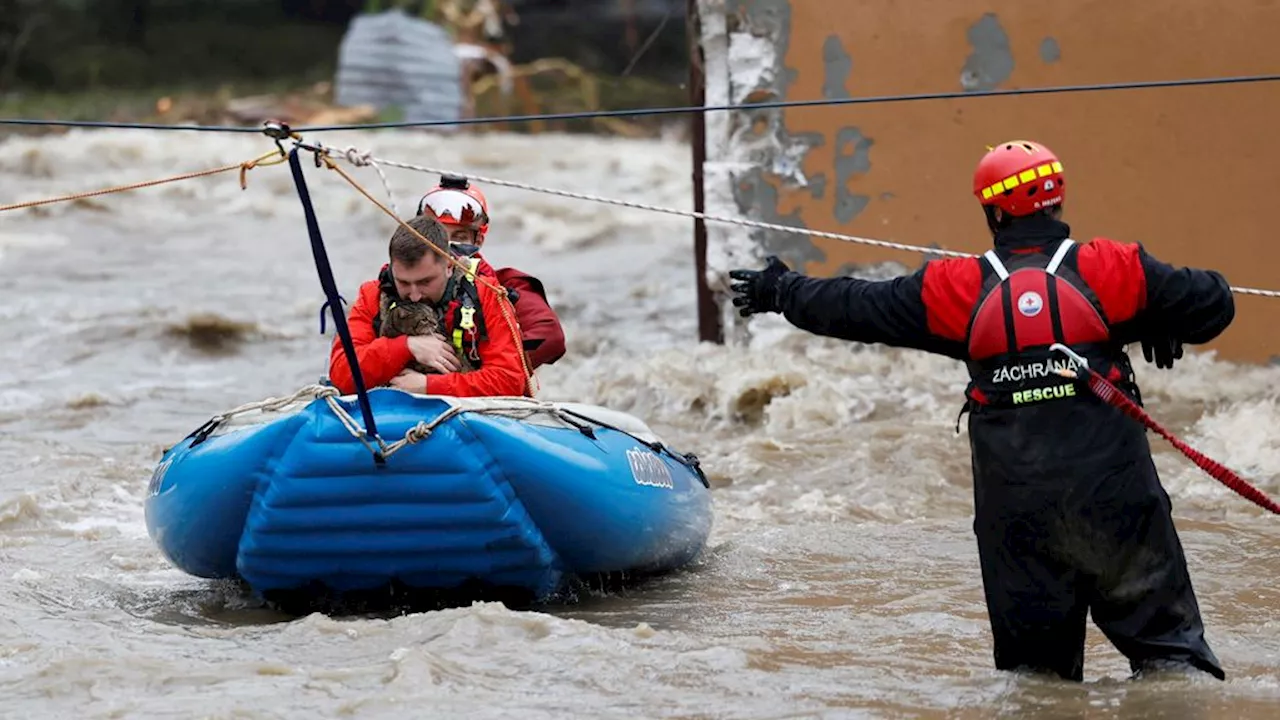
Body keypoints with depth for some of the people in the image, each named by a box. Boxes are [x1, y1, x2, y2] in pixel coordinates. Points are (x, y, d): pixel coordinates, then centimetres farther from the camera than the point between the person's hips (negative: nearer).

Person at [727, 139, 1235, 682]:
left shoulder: (961, 289, 1)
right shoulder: (1111, 269, -3)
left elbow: (856, 308, 11)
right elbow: (1211, 303, -1)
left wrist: (781, 292, 25)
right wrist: (1162, 325, 19)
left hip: (1013, 503, 2)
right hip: (1111, 490, -2)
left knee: (1032, 647, 13)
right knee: (1159, 621, 3)